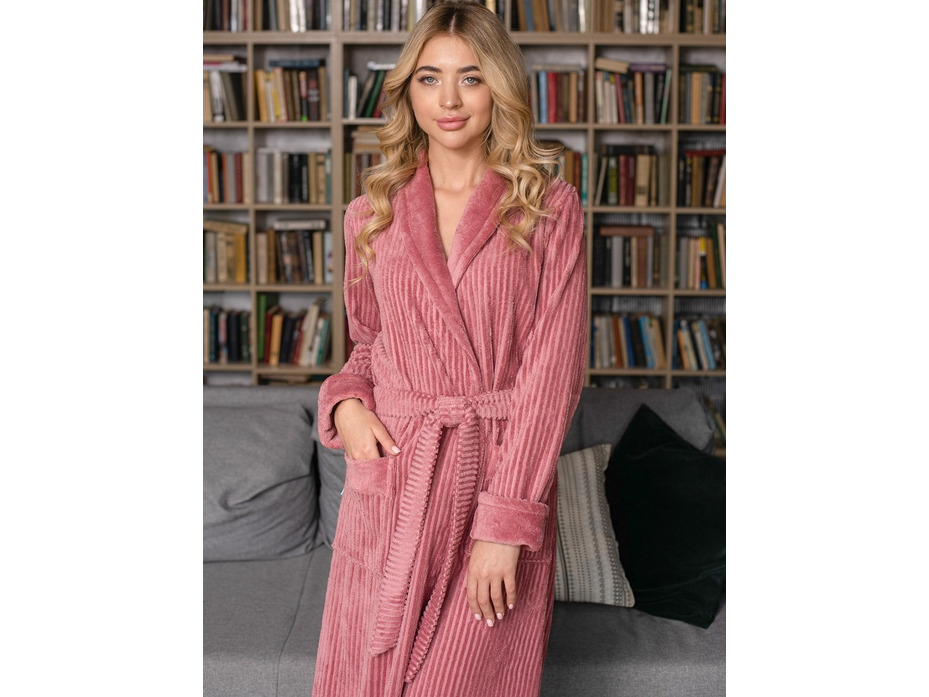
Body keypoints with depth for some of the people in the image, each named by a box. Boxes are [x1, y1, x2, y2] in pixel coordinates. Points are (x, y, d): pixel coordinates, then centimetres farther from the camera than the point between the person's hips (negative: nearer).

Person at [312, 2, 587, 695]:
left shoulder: (550, 209, -2)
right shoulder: (371, 214, 8)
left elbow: (554, 370, -7)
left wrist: (507, 520, -13)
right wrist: (345, 403, -3)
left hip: (505, 475, -2)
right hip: (390, 475, 3)